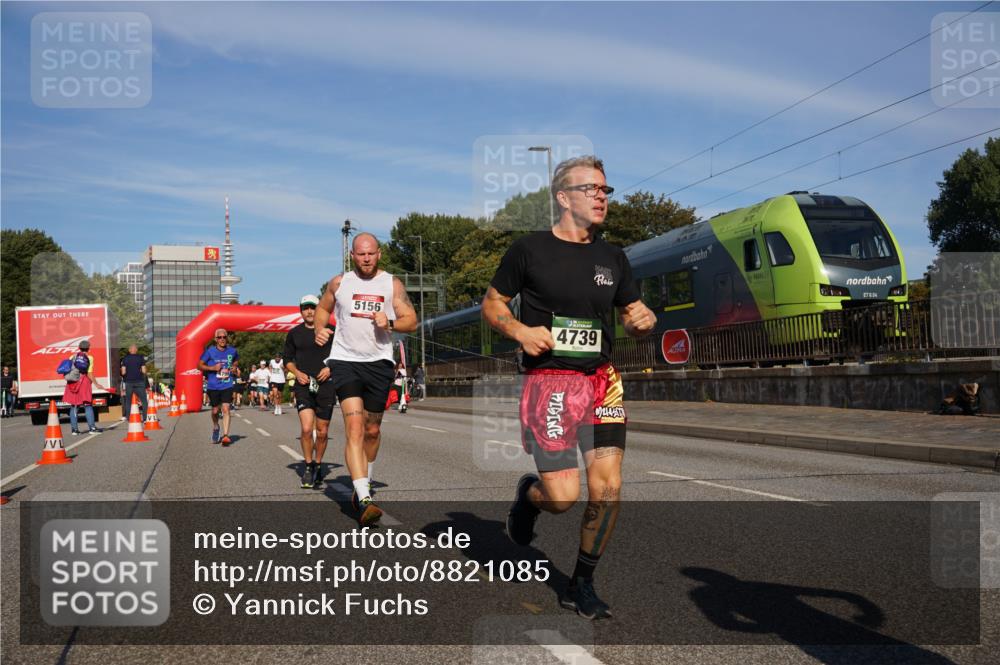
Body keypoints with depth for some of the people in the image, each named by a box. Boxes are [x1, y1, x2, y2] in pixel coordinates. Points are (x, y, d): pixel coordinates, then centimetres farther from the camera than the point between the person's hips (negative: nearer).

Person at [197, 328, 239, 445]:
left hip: (227, 385, 0)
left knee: (225, 409, -13)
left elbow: (236, 360, 24)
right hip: (213, 386, 0)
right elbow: (199, 365, -1)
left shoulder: (232, 351, 2)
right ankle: (215, 428, 41)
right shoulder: (210, 351, -5)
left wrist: (233, 367, 3)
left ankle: (225, 435, -15)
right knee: (215, 410, 12)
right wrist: (213, 368, -15)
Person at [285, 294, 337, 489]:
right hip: (303, 385, 0)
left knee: (322, 431, 7)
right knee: (306, 428, -14)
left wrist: (330, 368, -7)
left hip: (326, 385, 0)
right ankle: (308, 466, 3)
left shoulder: (330, 330, 3)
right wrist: (297, 373, -1)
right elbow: (288, 359, 17)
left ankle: (318, 466, 26)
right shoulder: (294, 333, 8)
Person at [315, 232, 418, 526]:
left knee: (372, 430, 12)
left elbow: (411, 321, 3)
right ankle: (364, 500, -23)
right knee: (354, 428, -17)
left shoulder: (392, 284, 5)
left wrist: (390, 323, -16)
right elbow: (323, 308, 23)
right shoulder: (339, 283, 7)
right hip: (345, 361, -1)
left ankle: (363, 484, 37)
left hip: (379, 363, 1)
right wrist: (319, 329, 3)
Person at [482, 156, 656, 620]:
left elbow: (633, 313, 20)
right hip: (549, 382, -4)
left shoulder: (612, 258, 11)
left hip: (602, 381, 4)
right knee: (563, 496, -11)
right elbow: (491, 304, 6)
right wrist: (520, 331, -13)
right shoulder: (529, 250, -2)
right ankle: (528, 495, 28)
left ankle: (581, 586, 17)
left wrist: (644, 320, -4)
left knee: (607, 487, -3)